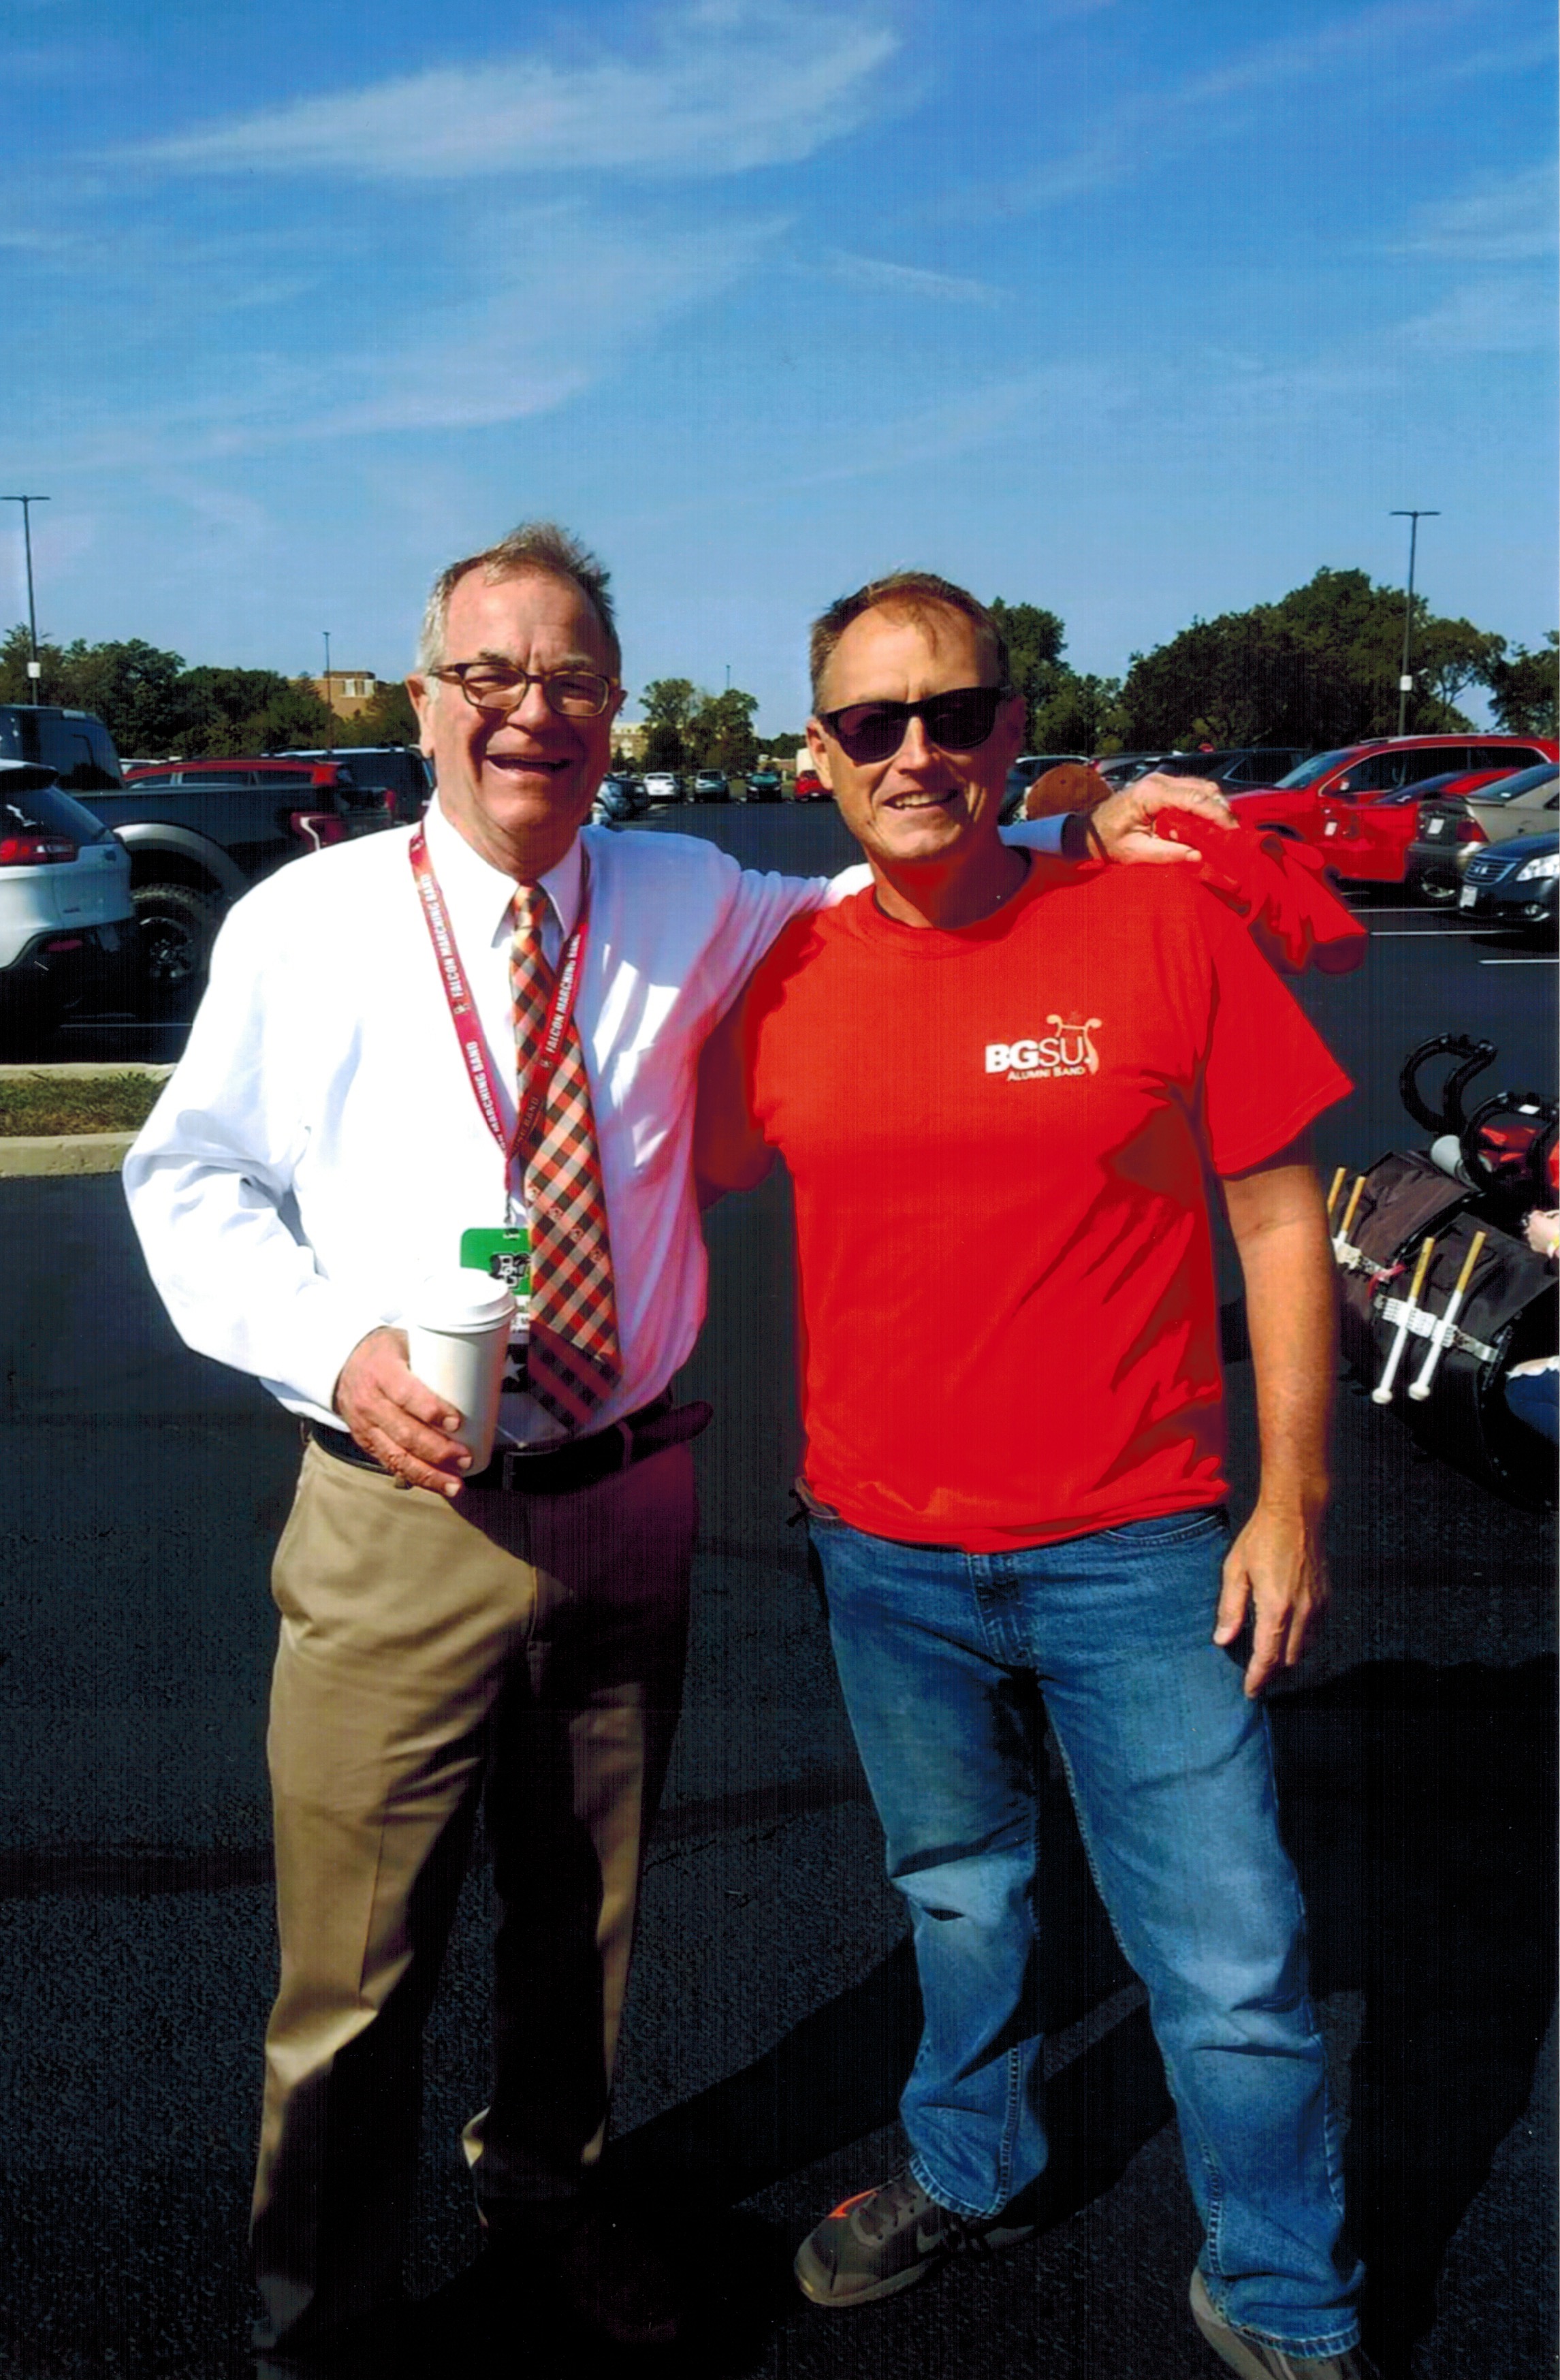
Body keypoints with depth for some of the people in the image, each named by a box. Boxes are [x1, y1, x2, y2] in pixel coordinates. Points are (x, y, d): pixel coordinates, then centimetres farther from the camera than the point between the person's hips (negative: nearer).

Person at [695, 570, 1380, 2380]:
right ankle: (970, 2175, 50)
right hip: (888, 1554, 3)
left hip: (1137, 1550, -2)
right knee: (959, 1900, 24)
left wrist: (1293, 1498, -7)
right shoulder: (787, 978, -3)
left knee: (1230, 1963, 7)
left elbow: (1279, 1218, -5)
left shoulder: (1160, 926, -10)